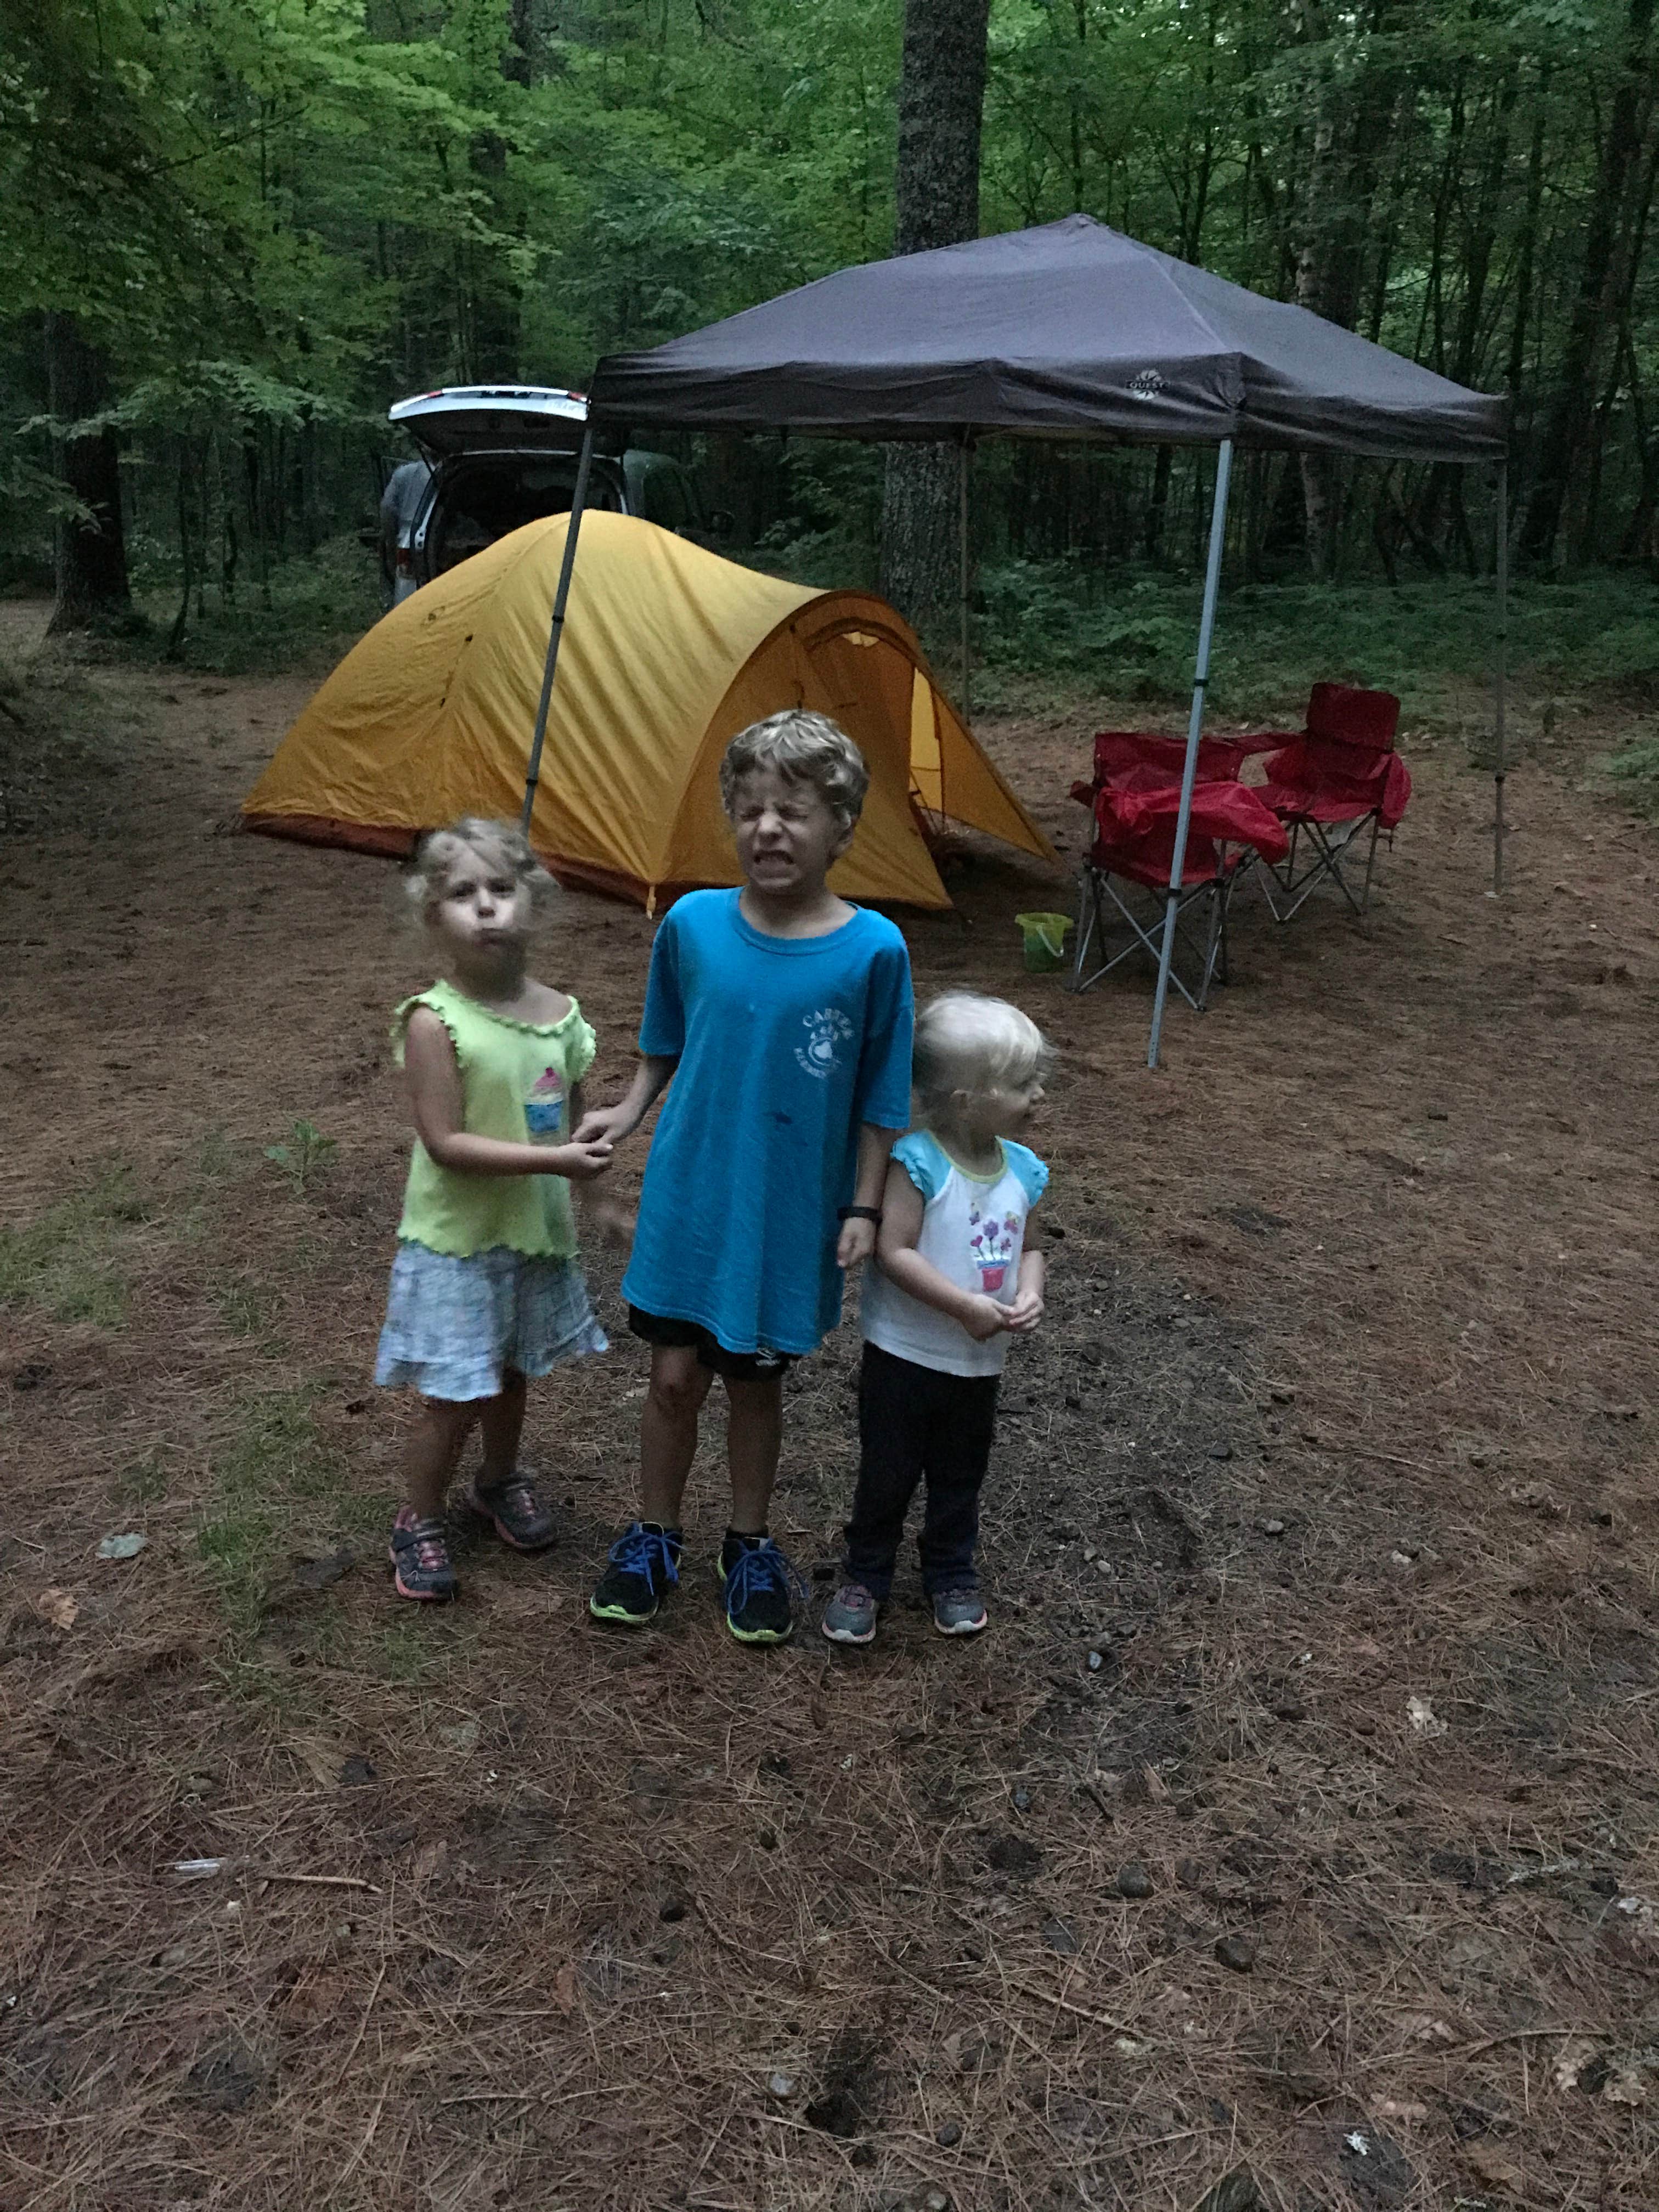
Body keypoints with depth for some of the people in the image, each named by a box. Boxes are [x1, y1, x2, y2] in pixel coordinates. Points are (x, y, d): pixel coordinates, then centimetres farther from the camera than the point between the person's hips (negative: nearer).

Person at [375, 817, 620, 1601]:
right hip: (457, 1242, -5)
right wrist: (553, 1161, -28)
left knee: (511, 1373, 23)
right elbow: (445, 1143, -23)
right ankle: (418, 1518, 27)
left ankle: (501, 1481, 47)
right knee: (453, 1396, 3)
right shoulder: (433, 1021, -20)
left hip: (537, 1232, 5)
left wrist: (593, 1198, 12)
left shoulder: (560, 1014, -4)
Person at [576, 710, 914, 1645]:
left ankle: (751, 1548, 37)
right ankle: (654, 1538, 34)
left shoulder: (873, 950, -15)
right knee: (676, 1374, 10)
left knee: (757, 1380, 14)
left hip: (793, 1213, -1)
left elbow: (879, 1099, -6)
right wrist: (629, 1111, -2)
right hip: (690, 1198, 2)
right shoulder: (692, 924, -8)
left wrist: (864, 1208, -5)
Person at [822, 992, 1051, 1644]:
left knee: (960, 1476, 20)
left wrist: (1028, 1295, -12)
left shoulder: (1021, 1169, -2)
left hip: (980, 1364, 5)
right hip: (905, 1355, -5)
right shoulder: (919, 1163, -20)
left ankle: (952, 1575, 41)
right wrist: (967, 1308, -27)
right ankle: (864, 1578, 30)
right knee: (887, 1474, 10)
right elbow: (894, 1253, -24)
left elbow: (1029, 1248, 9)